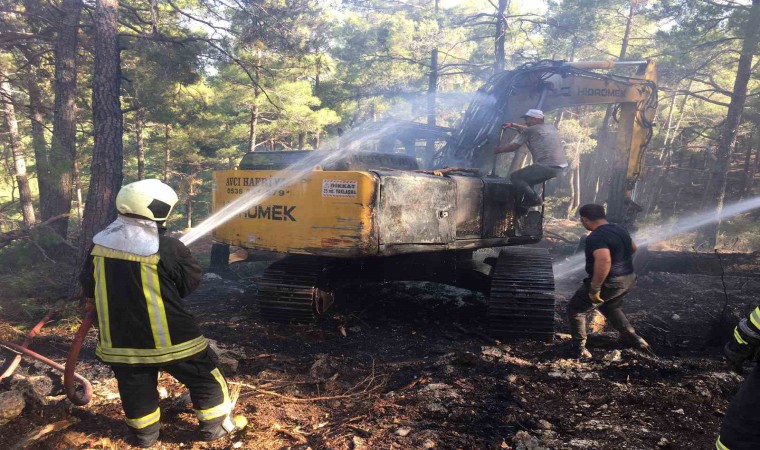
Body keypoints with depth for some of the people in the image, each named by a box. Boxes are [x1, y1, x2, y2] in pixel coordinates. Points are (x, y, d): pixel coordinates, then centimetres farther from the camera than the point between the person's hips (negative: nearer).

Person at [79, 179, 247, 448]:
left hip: (119, 337, 5)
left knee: (135, 384, 23)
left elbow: (89, 287, 8)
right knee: (203, 375, 13)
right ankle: (216, 425, 24)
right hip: (166, 336, -5)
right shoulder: (168, 249, -21)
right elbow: (191, 281, -7)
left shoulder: (100, 243, -3)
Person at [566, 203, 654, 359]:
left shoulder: (596, 237, -24)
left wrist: (595, 288, -33)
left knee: (575, 310, 8)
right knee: (609, 307, 35)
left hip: (610, 283, -9)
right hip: (628, 279, 9)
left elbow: (604, 260, -40)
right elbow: (633, 248, 24)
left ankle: (579, 349, 12)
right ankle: (632, 337, 32)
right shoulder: (619, 229, 6)